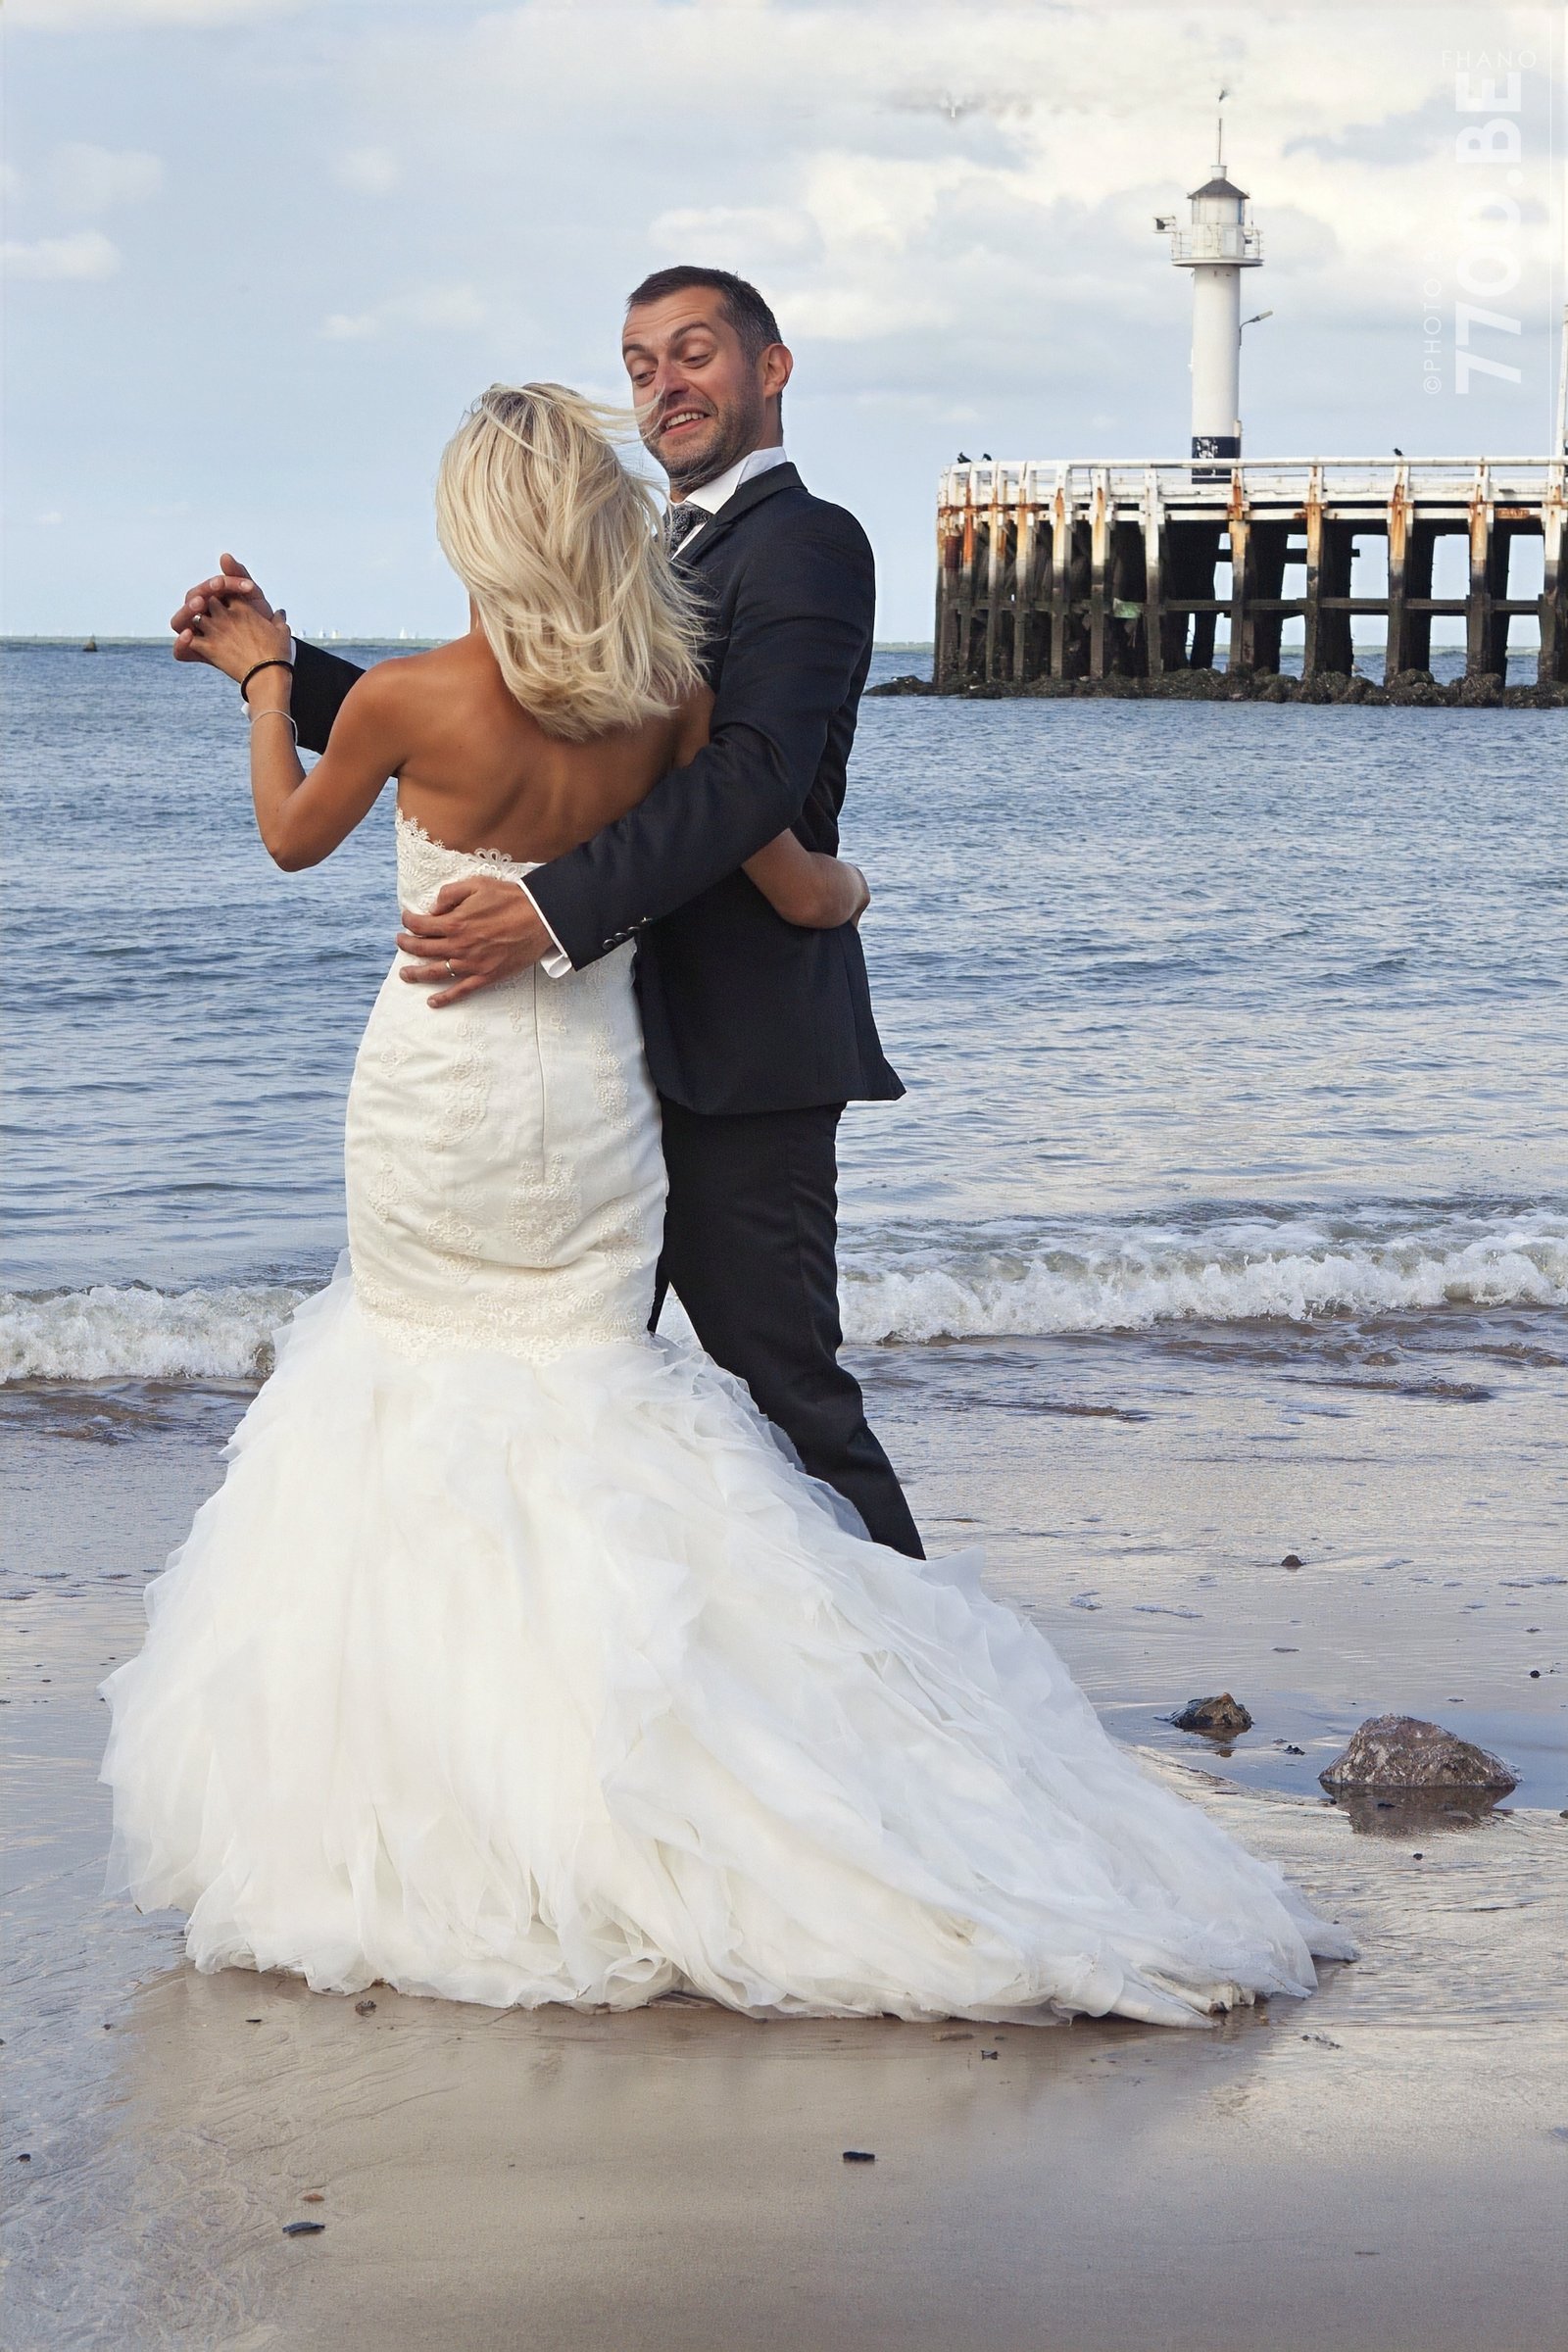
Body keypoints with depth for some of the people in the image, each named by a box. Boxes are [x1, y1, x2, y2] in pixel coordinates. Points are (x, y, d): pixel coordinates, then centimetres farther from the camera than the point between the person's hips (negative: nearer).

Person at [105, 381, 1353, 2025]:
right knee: (574, 1391, 13)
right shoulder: (667, 698, -7)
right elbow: (799, 895, 1)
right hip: (593, 1092, 3)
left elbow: (293, 838, 5)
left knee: (430, 1383, 12)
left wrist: (266, 681, 21)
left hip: (435, 1095, -3)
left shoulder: (405, 702, -15)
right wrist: (854, 885, 25)